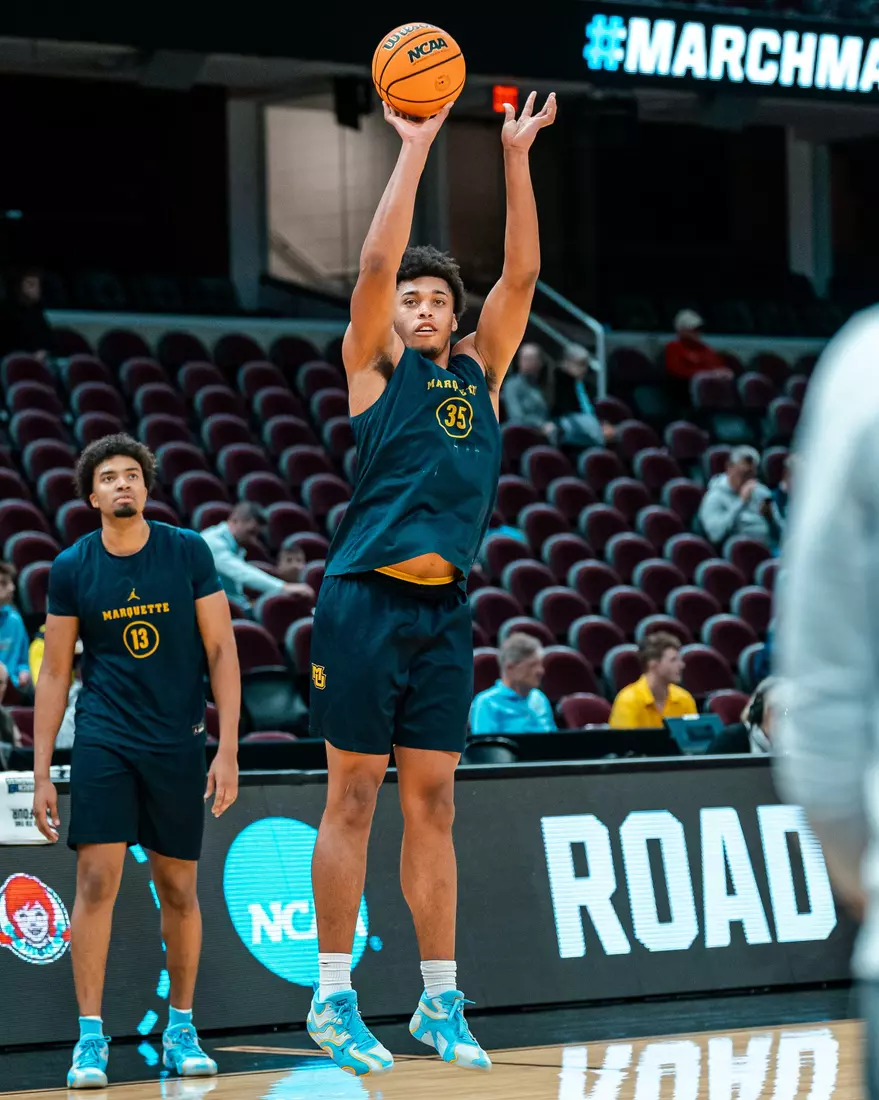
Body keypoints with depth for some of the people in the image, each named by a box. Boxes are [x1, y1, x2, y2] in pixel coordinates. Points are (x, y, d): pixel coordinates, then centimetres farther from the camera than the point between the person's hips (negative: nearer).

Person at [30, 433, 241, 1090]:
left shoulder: (188, 553, -2)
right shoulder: (72, 568, 0)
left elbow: (221, 651, 0)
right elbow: (55, 672, 5)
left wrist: (228, 750, -7)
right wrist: (41, 773, 0)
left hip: (178, 741, 1)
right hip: (103, 740, 0)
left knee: (179, 889, 8)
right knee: (97, 880, -11)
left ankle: (181, 1029, 22)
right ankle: (91, 1037, -8)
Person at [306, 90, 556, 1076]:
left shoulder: (481, 371, 14)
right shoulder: (374, 365, 3)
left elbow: (521, 275, 7)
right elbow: (375, 265, -10)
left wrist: (517, 158, 1)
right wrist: (414, 152, -11)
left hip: (444, 606, 5)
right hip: (366, 598, -5)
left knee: (432, 803, 7)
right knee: (353, 798, -1)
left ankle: (439, 1002, 10)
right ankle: (333, 998, 3)